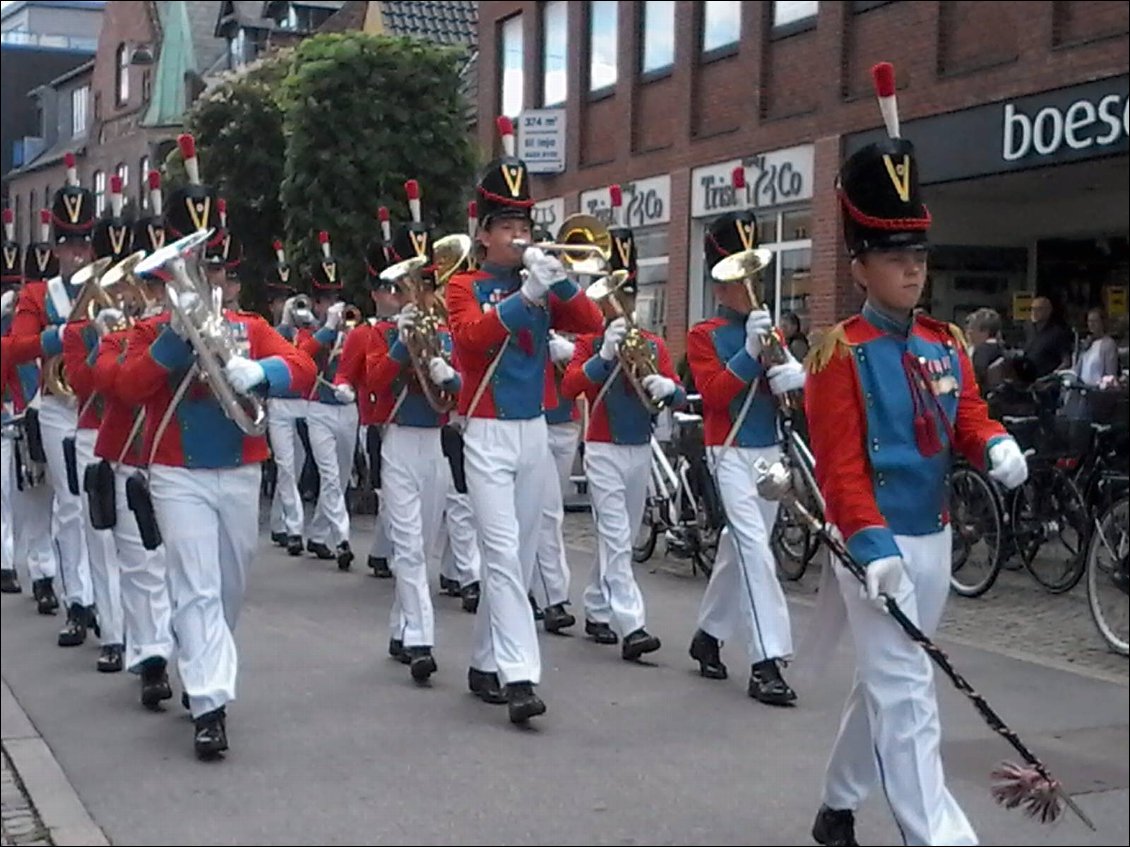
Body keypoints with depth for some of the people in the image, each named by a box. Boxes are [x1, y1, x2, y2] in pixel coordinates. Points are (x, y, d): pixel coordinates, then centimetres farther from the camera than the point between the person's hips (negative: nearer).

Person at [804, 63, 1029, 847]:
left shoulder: (947, 345, 10)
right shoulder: (840, 353, -11)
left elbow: (968, 420, 13)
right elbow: (839, 459, -17)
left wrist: (996, 447, -12)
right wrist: (872, 545, -26)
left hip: (935, 537, 8)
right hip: (877, 543, -7)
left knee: (884, 684, 19)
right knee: (905, 694, -10)